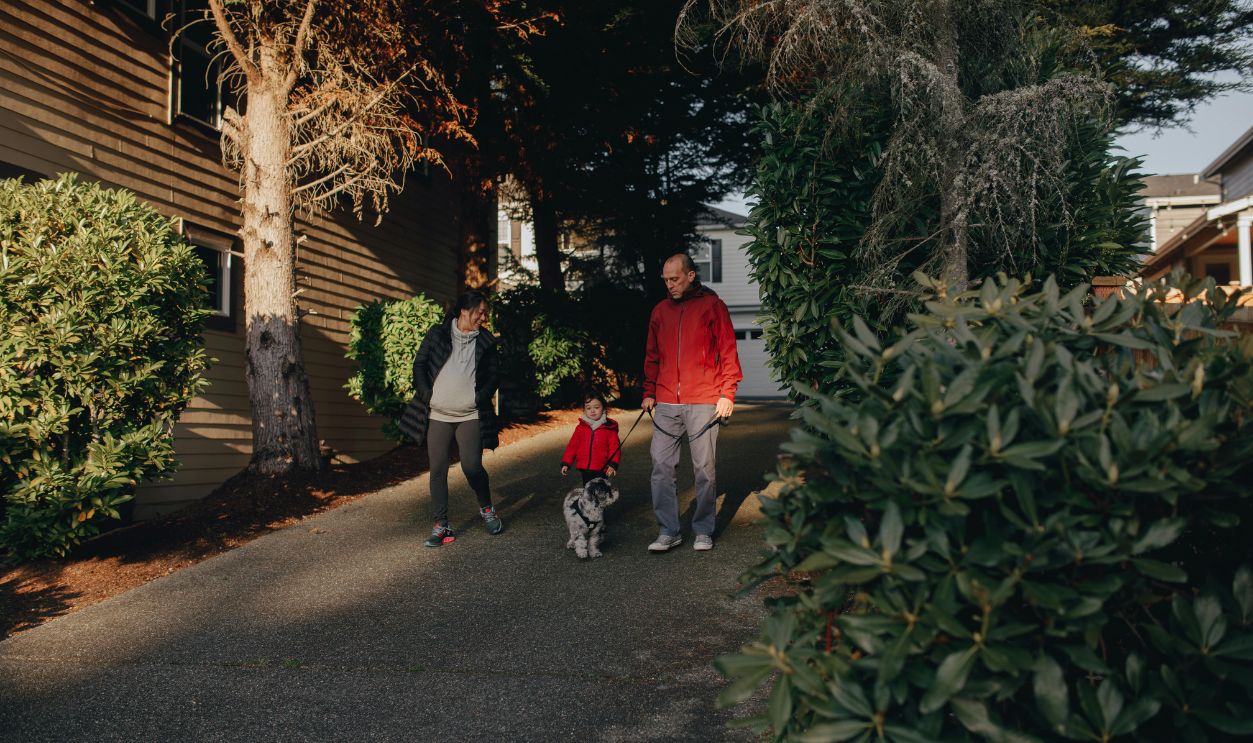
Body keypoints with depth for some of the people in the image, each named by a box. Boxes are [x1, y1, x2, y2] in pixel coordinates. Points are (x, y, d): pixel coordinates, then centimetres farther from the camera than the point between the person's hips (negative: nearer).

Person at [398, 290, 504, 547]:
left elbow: (492, 378, 8)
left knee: (472, 467, -7)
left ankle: (487, 509, 20)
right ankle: (442, 526, 9)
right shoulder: (437, 335, 4)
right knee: (438, 470, 1)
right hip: (437, 415, 1)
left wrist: (478, 399, -6)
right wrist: (427, 396, -6)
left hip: (470, 416, 0)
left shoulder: (486, 341, 7)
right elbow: (419, 365, 5)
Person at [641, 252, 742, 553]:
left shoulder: (712, 306, 2)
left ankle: (704, 530, 15)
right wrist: (649, 392, 10)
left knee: (704, 468, 3)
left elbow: (727, 350, -1)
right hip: (666, 404, 4)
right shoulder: (659, 311, 14)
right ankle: (668, 531, 7)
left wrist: (727, 393, -8)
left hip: (703, 402, -4)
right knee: (661, 466, -2)